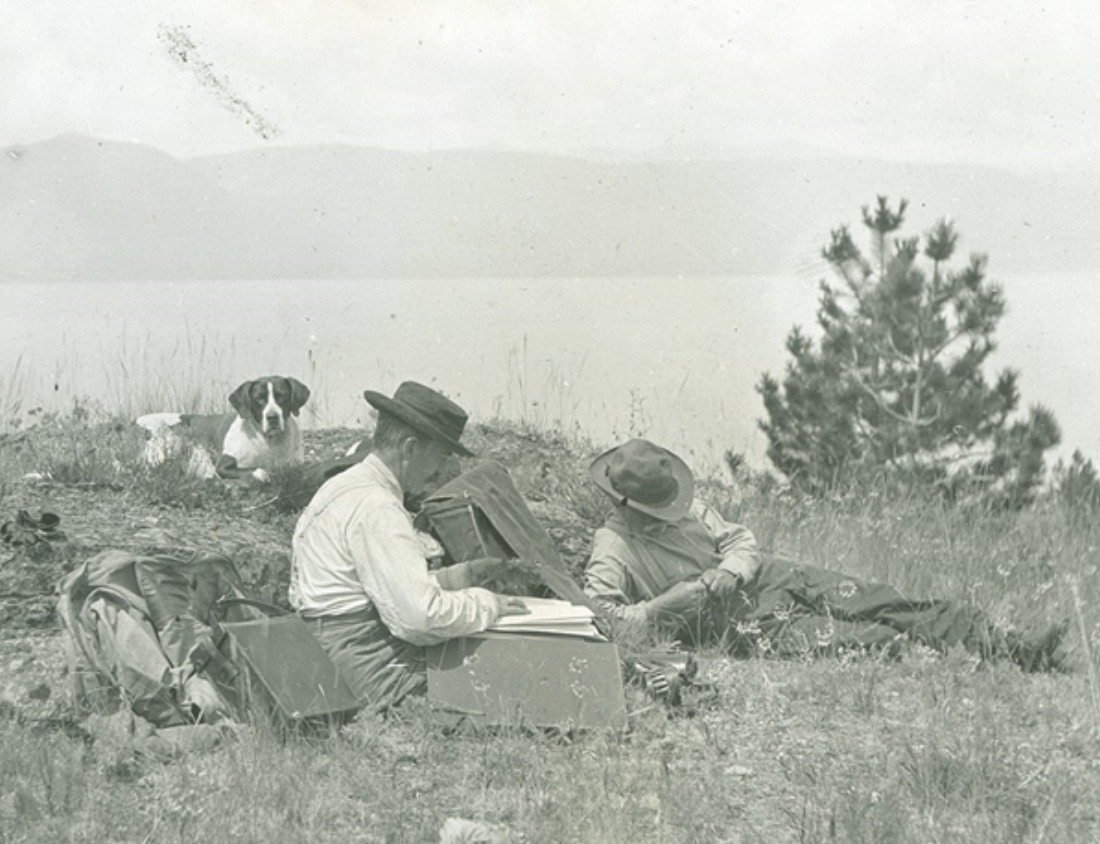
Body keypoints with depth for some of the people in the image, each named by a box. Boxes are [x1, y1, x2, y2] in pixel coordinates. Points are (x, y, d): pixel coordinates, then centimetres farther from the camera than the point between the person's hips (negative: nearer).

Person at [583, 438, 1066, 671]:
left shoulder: (686, 509, 11)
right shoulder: (613, 547, -8)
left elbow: (741, 541, 13)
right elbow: (595, 611, -18)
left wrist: (725, 573, -9)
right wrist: (662, 607, -24)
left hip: (768, 579, 7)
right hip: (745, 619, -7)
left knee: (886, 604, -8)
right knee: (854, 641, -26)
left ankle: (1008, 648, -13)